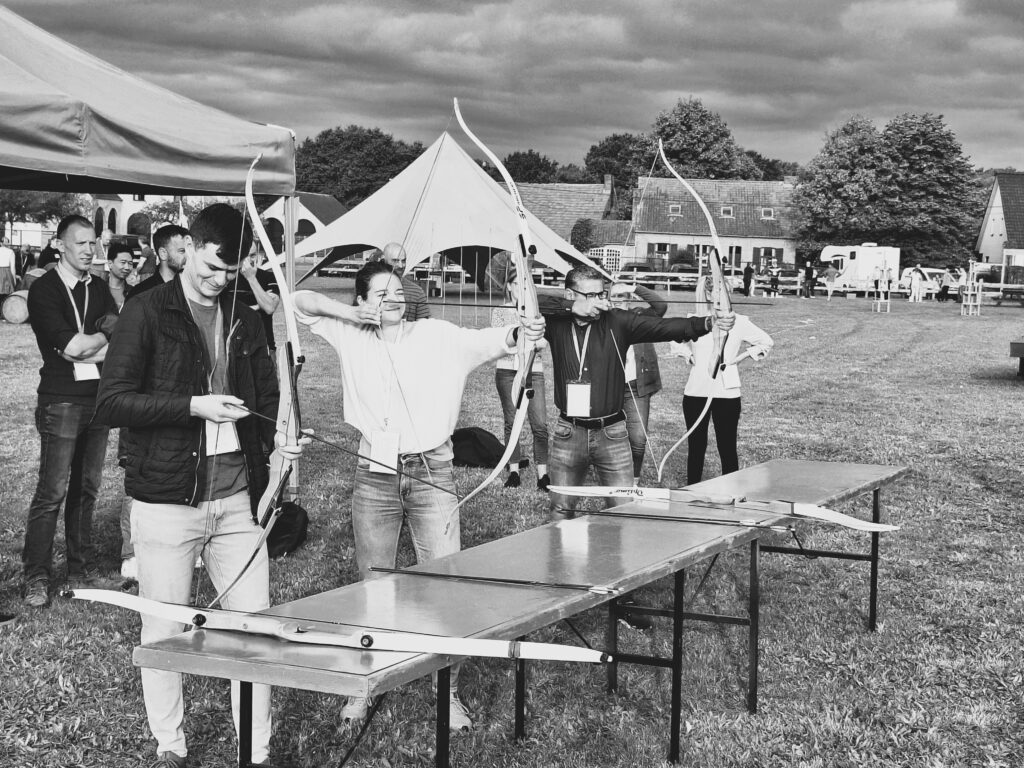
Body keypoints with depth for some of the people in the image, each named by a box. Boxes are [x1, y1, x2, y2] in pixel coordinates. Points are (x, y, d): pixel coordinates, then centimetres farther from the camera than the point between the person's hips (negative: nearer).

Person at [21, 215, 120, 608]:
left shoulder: (99, 288, 14)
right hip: (61, 401, -5)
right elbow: (71, 346, -14)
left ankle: (82, 569, 17)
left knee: (87, 489, 9)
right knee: (52, 491, -6)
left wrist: (85, 349, -8)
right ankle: (36, 578, -1)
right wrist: (105, 335, 1)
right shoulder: (43, 290, -4)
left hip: (98, 398, 5)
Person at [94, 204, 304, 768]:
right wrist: (194, 406, -19)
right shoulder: (148, 314, -5)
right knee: (165, 630, 7)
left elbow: (266, 398, 20)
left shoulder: (244, 321, 11)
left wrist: (277, 441, -1)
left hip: (237, 497, 5)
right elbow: (111, 403, -12)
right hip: (166, 502, -4)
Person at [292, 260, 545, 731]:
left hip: (430, 473, -2)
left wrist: (519, 334, -36)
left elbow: (486, 342, -15)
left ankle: (448, 692, 8)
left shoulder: (438, 336, -1)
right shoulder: (353, 339, 4)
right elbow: (301, 302, 7)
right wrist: (350, 314, -6)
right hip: (375, 475, 2)